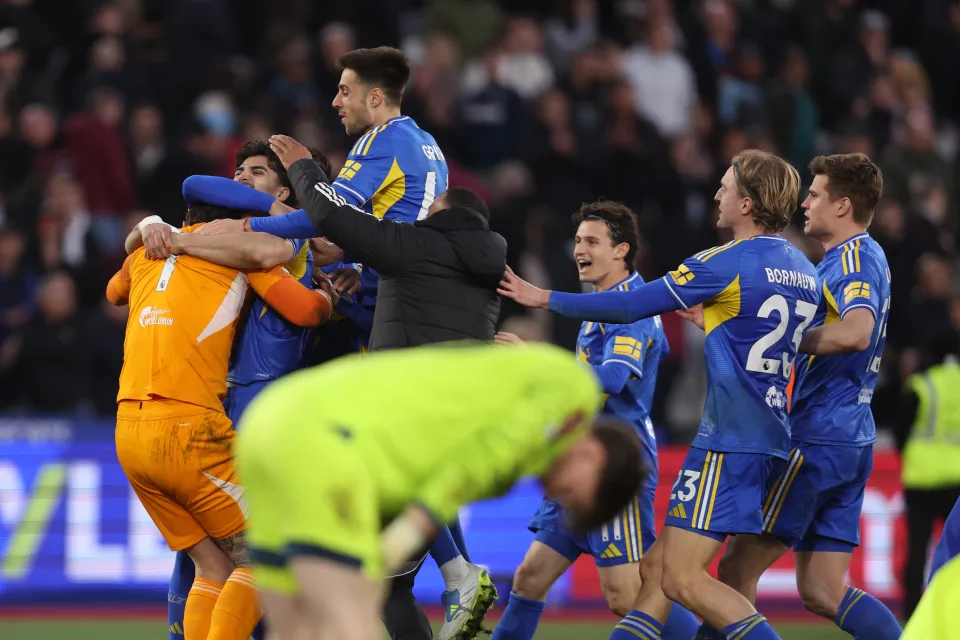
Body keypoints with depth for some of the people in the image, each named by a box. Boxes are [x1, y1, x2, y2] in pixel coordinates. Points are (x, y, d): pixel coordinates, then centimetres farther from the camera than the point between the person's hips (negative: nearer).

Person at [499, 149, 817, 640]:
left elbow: (630, 306, -8)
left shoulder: (727, 263, -11)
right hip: (768, 438, 9)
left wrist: (545, 299, 4)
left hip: (729, 441, -9)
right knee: (656, 567, 11)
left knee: (682, 579, -10)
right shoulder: (804, 271, 13)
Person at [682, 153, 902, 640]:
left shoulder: (855, 257, -13)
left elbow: (855, 332, -33)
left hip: (818, 437, -10)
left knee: (738, 567, -4)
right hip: (850, 440, 10)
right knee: (822, 590, 7)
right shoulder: (857, 258, 19)